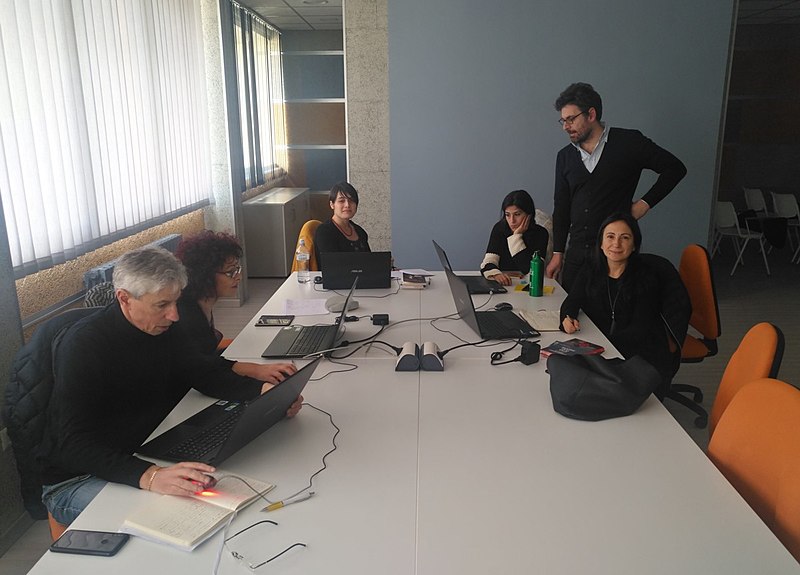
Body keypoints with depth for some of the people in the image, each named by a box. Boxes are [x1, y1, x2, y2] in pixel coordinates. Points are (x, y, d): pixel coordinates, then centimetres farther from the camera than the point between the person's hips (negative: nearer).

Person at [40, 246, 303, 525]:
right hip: (75, 479, -7)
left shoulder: (160, 328, -2)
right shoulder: (83, 345, -25)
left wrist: (264, 389, -12)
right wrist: (149, 476, -49)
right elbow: (74, 445, -32)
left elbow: (203, 373, 7)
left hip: (141, 455, 7)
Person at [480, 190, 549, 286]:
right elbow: (487, 263, -9)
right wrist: (496, 274, -31)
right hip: (503, 284, 0)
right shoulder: (499, 228, 0)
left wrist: (517, 236, -13)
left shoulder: (540, 234, -6)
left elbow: (529, 270, -15)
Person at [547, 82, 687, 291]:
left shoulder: (629, 143, -2)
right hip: (577, 251, 4)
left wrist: (645, 203, -4)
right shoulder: (565, 156, 10)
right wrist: (557, 253, 11)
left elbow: (675, 168, 4)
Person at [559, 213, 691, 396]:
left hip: (646, 359, -4)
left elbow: (640, 330, -13)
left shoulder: (647, 274, -10)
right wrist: (568, 318, -18)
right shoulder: (591, 271, 3)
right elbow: (572, 301, 6)